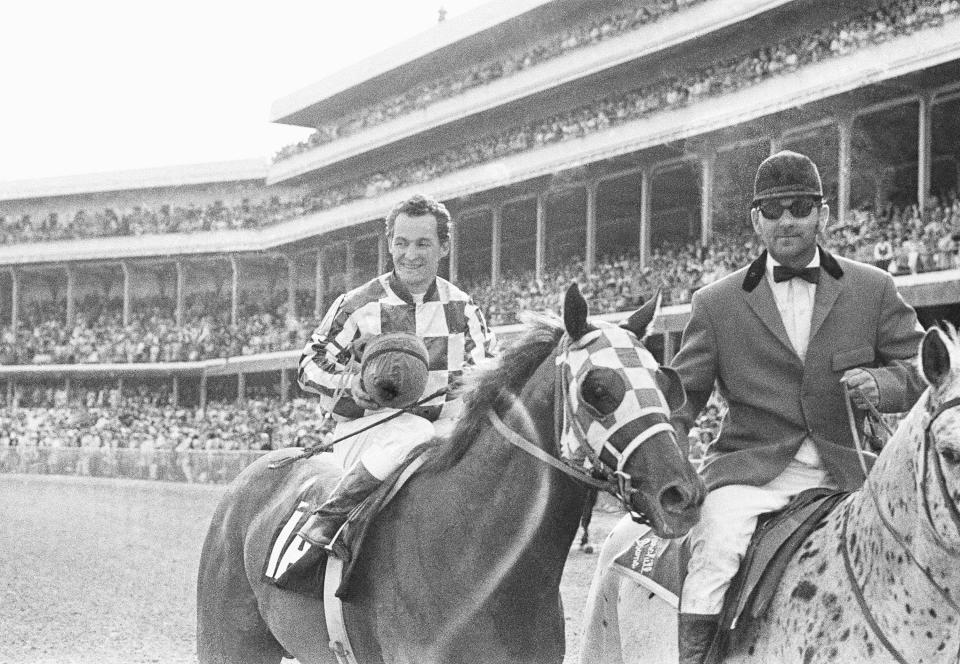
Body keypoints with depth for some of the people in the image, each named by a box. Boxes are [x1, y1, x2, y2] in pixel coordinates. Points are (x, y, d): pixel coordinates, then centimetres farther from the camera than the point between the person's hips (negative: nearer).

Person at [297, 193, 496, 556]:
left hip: (446, 424, 4)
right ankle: (326, 518, -30)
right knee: (414, 434, -38)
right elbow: (310, 365, 5)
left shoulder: (463, 307, 10)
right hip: (364, 428, -3)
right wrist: (349, 383, -16)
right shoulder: (356, 305, 1)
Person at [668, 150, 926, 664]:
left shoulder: (874, 289, 12)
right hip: (750, 469, -1)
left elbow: (922, 367, 12)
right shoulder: (717, 303, 10)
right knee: (716, 544, -28)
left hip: (847, 473, 2)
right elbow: (682, 392, 8)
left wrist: (881, 384, -11)